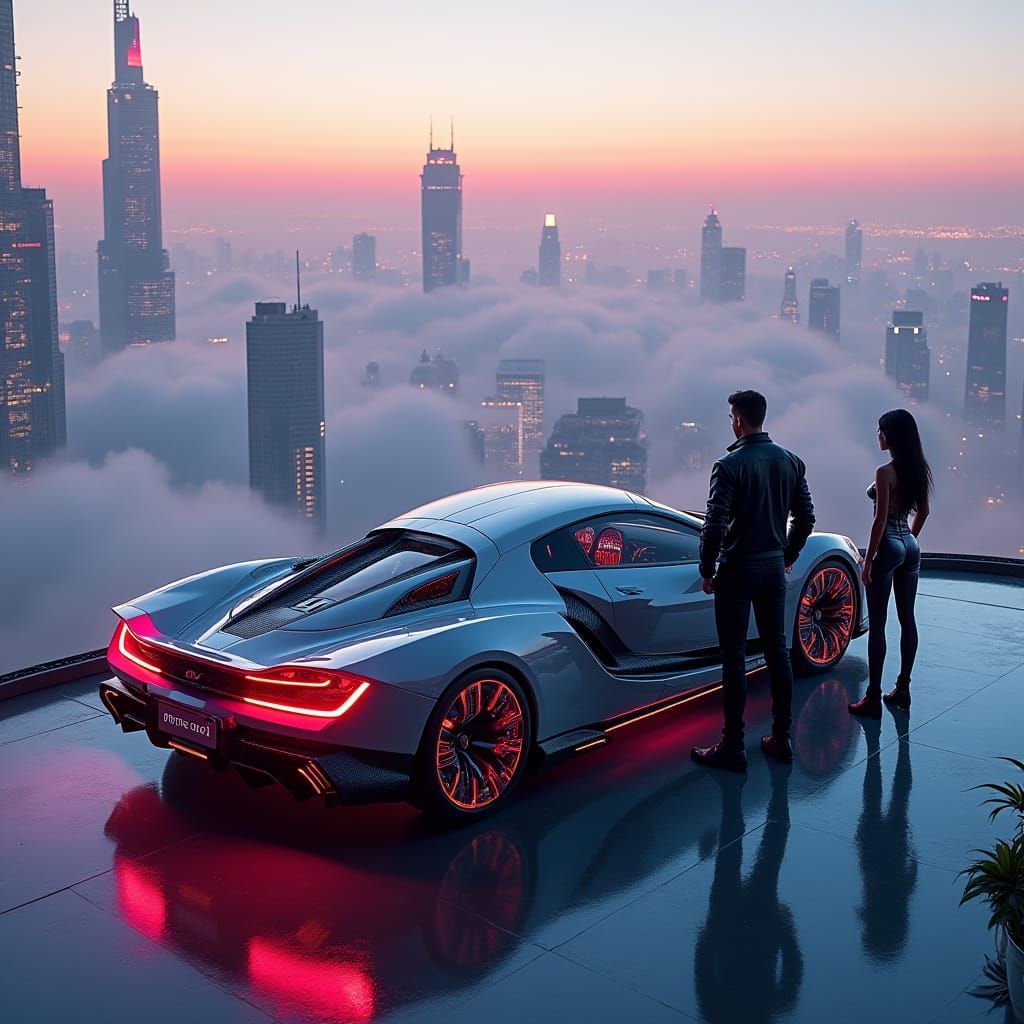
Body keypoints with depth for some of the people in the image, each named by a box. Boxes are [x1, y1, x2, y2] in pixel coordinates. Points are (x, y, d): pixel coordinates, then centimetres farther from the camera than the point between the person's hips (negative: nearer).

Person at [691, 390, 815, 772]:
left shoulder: (729, 465, -15)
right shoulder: (790, 462, 4)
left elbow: (715, 525, -18)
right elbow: (806, 518, 10)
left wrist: (707, 570, -5)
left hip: (738, 569, -6)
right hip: (774, 568, 6)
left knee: (734, 657, -1)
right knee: (777, 651, 13)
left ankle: (732, 747, 4)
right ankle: (781, 740, 20)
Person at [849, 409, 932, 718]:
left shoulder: (885, 472, -17)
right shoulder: (919, 469, 6)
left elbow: (880, 520, -18)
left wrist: (868, 559, -13)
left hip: (888, 547, -8)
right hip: (910, 547, 8)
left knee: (877, 625, -3)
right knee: (907, 618, 13)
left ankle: (873, 698, 0)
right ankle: (902, 689, 20)